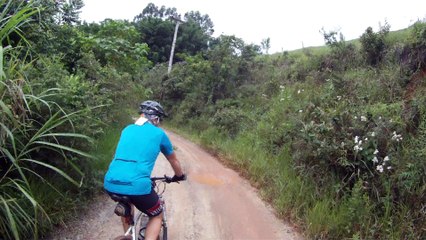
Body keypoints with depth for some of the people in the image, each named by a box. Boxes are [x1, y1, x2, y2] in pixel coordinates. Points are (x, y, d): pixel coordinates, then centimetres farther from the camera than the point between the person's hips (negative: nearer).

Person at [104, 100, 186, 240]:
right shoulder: (159, 133, 10)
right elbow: (173, 160, 25)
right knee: (157, 216, 22)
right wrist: (179, 176, 45)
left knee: (126, 203, 39)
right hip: (137, 186, -5)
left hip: (110, 184, 5)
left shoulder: (127, 129, 21)